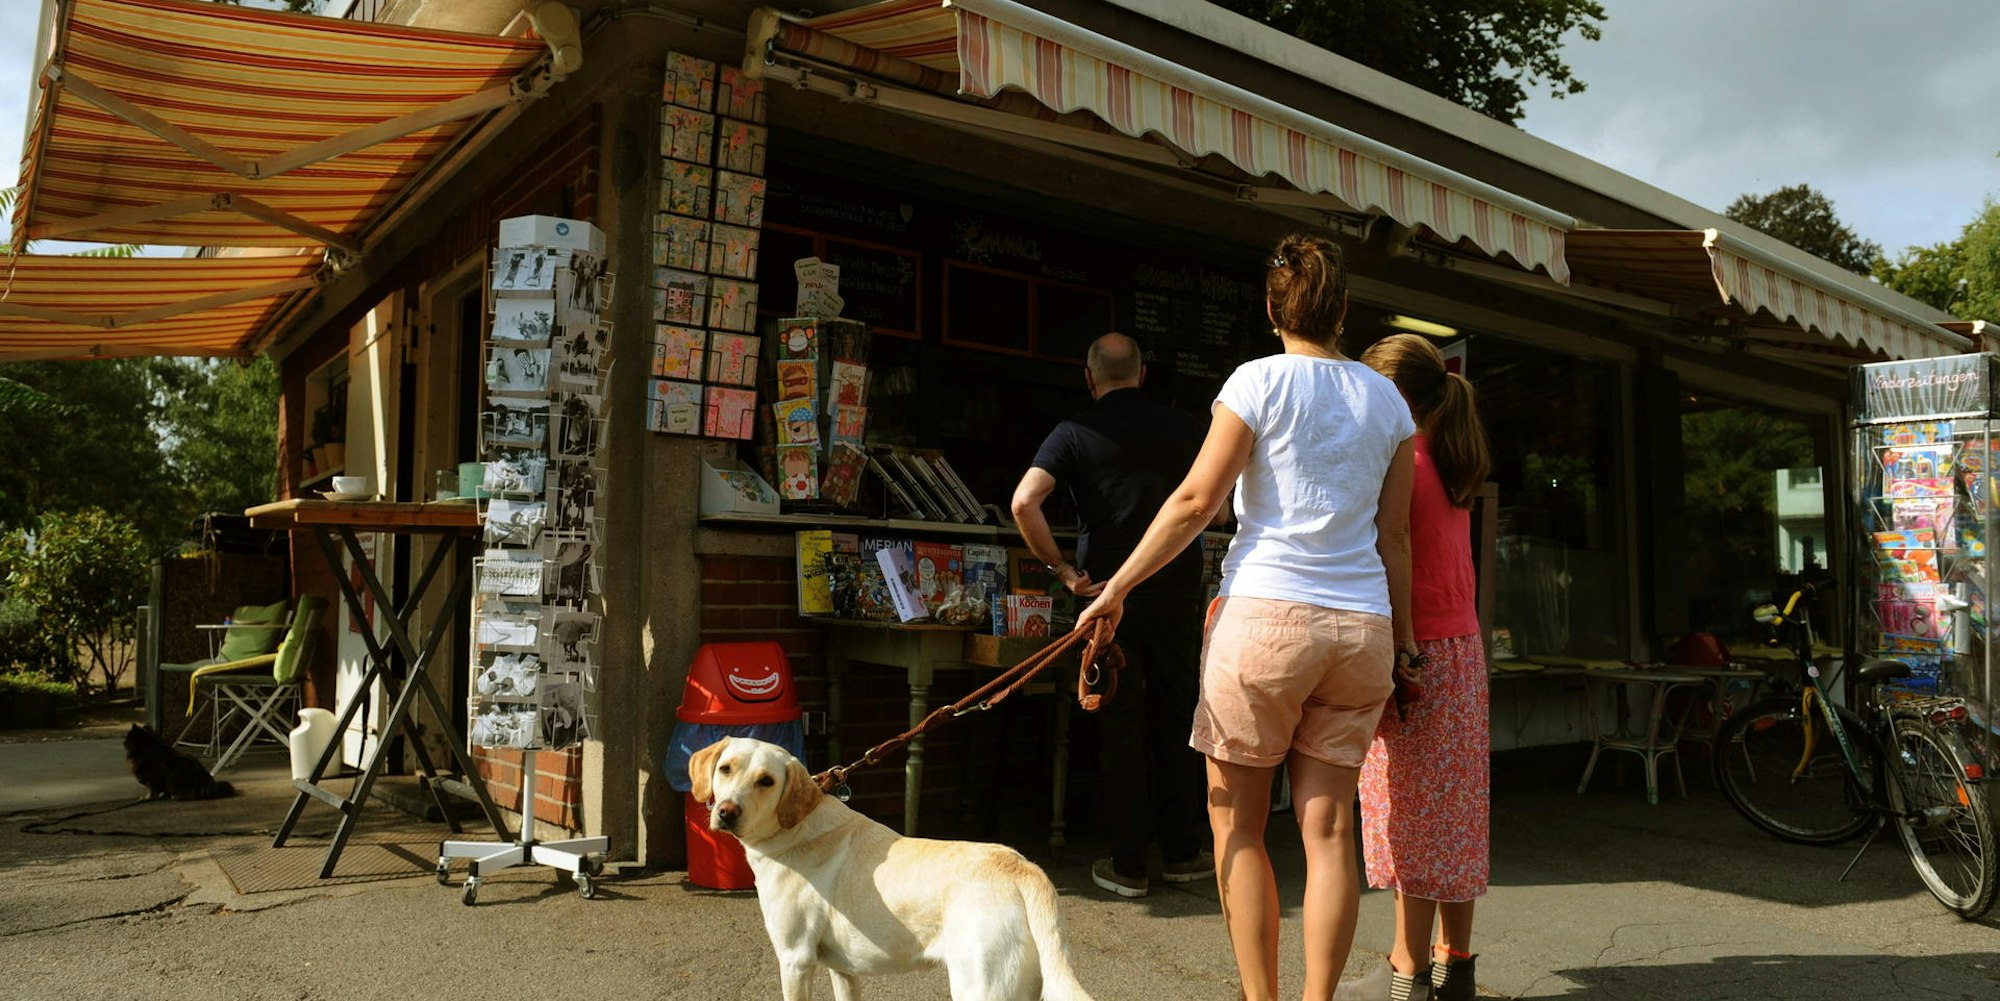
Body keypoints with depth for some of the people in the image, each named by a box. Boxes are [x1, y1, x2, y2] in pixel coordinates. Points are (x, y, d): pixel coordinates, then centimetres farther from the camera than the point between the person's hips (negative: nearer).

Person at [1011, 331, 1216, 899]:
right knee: (1175, 721, 13)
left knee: (1121, 727, 5)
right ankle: (1182, 852, 22)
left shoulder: (1074, 435, -3)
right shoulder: (1185, 427, 5)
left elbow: (1024, 502, -16)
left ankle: (1128, 864, 11)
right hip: (1178, 592, 2)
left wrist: (1061, 568, -7)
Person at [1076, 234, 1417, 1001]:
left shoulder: (1260, 381, -2)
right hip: (1359, 627, 5)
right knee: (1328, 830, 6)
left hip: (1266, 614, -4)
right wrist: (1402, 641, 17)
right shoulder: (1386, 399, 11)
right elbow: (1393, 533, 11)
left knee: (1236, 822, 7)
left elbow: (1195, 501, -7)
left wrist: (1116, 588, -1)